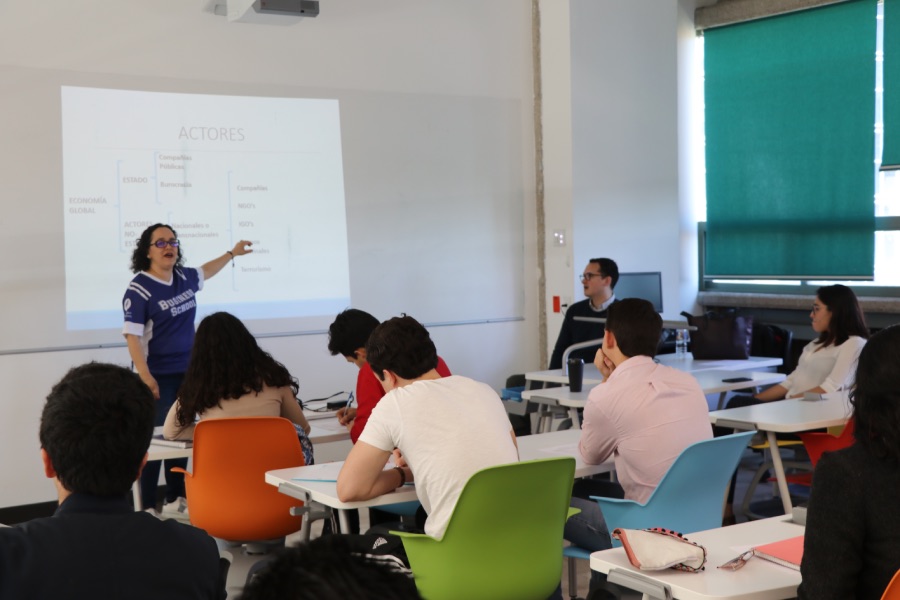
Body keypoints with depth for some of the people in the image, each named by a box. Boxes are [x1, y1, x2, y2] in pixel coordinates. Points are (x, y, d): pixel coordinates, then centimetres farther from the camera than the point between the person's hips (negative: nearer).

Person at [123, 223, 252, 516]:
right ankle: (146, 507, -2)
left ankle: (175, 499, 22)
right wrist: (145, 377, -28)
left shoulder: (184, 277, 6)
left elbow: (205, 272, 31)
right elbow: (132, 336, -20)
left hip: (186, 372, 7)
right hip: (158, 376, -7)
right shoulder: (139, 289, -14)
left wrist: (232, 253, 39)